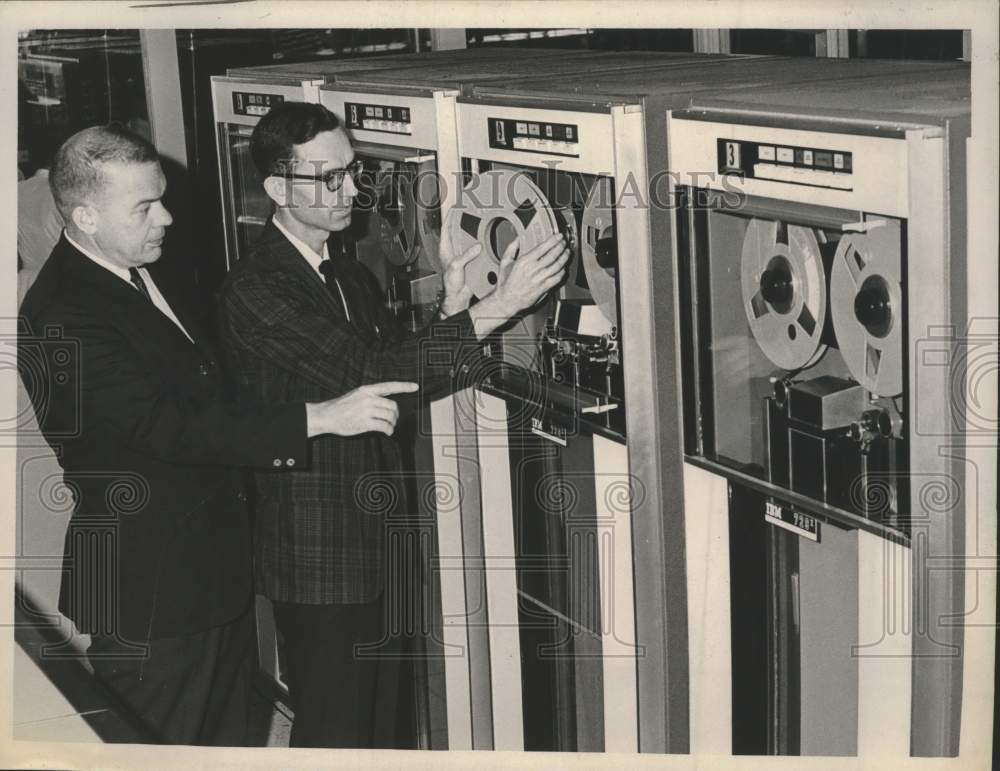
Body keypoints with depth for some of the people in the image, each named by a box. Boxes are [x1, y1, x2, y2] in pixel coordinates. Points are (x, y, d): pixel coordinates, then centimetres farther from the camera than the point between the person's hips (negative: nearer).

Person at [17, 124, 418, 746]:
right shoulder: (63, 318, -25)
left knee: (227, 738, 20)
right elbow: (167, 426, -30)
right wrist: (318, 418, -32)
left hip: (216, 566, 9)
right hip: (150, 589, -9)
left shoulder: (140, 273, 7)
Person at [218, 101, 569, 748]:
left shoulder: (347, 274, 9)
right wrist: (494, 308, -31)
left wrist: (453, 310, -12)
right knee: (335, 730, 5)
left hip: (377, 542, 8)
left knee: (377, 720, 20)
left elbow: (401, 373, 6)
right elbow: (369, 375, -28)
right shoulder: (255, 290, -19)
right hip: (319, 555, -8)